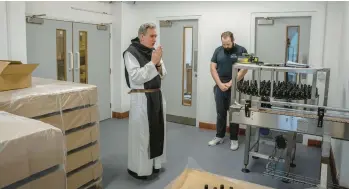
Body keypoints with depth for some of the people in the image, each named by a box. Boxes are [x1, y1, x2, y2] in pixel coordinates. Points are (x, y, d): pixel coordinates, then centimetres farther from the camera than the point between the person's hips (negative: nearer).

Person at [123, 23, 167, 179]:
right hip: (141, 98, -7)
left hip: (157, 95, 7)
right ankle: (138, 168, 16)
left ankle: (154, 163, 32)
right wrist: (152, 62, -20)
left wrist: (159, 63, -8)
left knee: (157, 130, 15)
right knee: (140, 133, 0)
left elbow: (162, 75, 11)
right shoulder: (131, 53, -11)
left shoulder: (154, 51, 10)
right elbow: (136, 77, -20)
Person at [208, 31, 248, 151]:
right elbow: (213, 68, 3)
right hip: (220, 87, 3)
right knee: (220, 113, 11)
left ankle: (234, 139, 17)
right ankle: (219, 137, 23)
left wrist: (230, 83, -15)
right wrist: (220, 84, -8)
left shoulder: (241, 50, -4)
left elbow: (244, 69, -10)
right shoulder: (218, 50, 6)